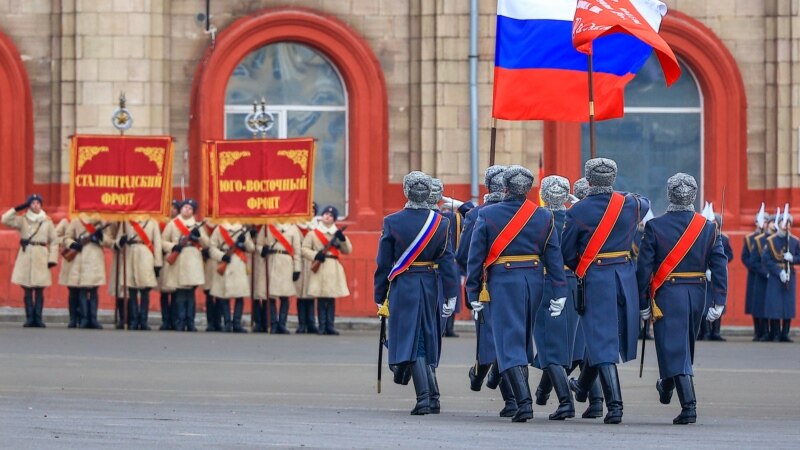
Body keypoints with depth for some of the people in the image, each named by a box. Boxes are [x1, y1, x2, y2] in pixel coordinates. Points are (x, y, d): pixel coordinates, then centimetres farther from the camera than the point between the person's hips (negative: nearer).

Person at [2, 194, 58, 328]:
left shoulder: (47, 222, 7)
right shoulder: (22, 220, 8)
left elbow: (54, 242, 7)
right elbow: (5, 220, -4)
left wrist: (52, 259, -1)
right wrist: (17, 209, -5)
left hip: (41, 257, 0)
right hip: (25, 256, 0)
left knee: (39, 290, -2)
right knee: (27, 290, -1)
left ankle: (38, 318, -1)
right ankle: (29, 318, -1)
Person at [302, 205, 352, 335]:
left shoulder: (338, 233, 15)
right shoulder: (313, 233, 6)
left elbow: (347, 250, 11)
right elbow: (305, 249, 2)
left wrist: (342, 239, -6)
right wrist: (315, 255, -14)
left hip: (334, 268, 3)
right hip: (319, 268, -3)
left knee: (332, 298, 1)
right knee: (321, 298, -5)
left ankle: (330, 326, 4)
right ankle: (322, 326, -3)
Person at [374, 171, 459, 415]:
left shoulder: (392, 222, -7)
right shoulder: (440, 223, -1)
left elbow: (383, 263, -3)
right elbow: (447, 261, -2)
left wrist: (380, 296, 5)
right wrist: (451, 296, 2)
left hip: (403, 287, -3)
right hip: (431, 286, 3)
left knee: (412, 341, -2)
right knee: (427, 340, 15)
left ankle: (425, 397, -14)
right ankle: (432, 398, 20)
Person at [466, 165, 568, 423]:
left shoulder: (487, 215, -5)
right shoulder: (544, 217, 2)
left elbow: (475, 257, -3)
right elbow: (554, 256, 2)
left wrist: (473, 293, 2)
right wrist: (559, 293, 5)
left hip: (503, 282, -4)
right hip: (533, 281, 4)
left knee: (509, 342, -5)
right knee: (523, 338, 20)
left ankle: (524, 401, -19)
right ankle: (520, 393, 31)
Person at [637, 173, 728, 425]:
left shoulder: (655, 227, -7)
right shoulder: (708, 228, 1)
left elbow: (644, 269, -7)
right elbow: (720, 266, -2)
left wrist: (643, 304, 0)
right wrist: (718, 302, 0)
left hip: (666, 296, -4)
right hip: (696, 295, 4)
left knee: (674, 350, -4)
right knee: (684, 346, 23)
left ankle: (689, 406, -14)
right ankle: (667, 388, 45)